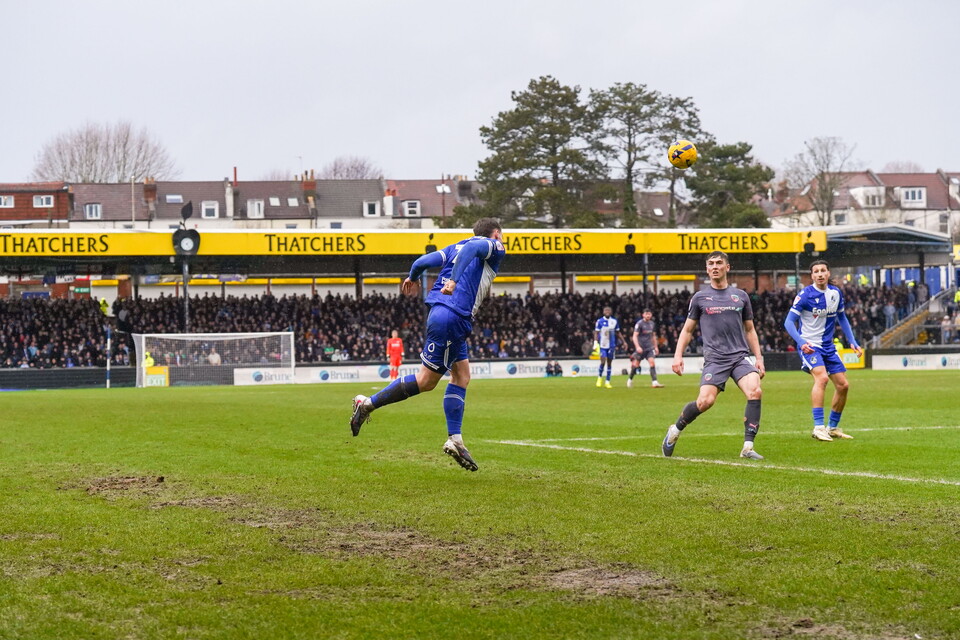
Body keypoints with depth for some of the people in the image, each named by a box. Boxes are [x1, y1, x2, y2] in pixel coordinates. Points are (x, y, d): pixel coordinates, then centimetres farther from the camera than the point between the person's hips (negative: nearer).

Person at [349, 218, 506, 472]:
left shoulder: (456, 247, 22)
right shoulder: (495, 247, 2)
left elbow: (425, 260, 12)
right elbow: (471, 248, -19)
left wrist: (413, 278, 32)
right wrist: (454, 280, -29)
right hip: (454, 316, -9)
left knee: (462, 375, 12)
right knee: (426, 380, -3)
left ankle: (454, 439, 8)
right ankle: (369, 403, 0)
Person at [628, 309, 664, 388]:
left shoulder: (652, 324, 10)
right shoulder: (639, 324, -8)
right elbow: (635, 336, -14)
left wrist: (655, 347, 21)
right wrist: (637, 346, -25)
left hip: (649, 347, 4)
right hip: (641, 348, -4)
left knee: (652, 362, -13)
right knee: (636, 365, 2)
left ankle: (654, 382, -19)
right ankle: (630, 379, 27)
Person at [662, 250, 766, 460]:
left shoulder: (740, 296, 12)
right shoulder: (700, 298, 8)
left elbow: (750, 330, 19)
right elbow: (687, 330, 13)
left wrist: (759, 358, 13)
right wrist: (678, 355, 1)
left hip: (740, 356, 2)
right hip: (714, 358, -2)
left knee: (755, 391, -22)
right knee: (705, 401, -18)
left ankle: (748, 447, -15)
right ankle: (675, 430, 11)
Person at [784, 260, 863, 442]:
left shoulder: (836, 293, 4)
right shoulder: (806, 295, -14)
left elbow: (841, 318, 19)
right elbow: (789, 321, -15)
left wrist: (852, 341, 12)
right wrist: (801, 342, -29)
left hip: (828, 346, 7)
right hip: (809, 345, -7)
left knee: (843, 385, 5)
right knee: (822, 377, -29)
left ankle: (833, 427, 21)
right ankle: (818, 427, -29)